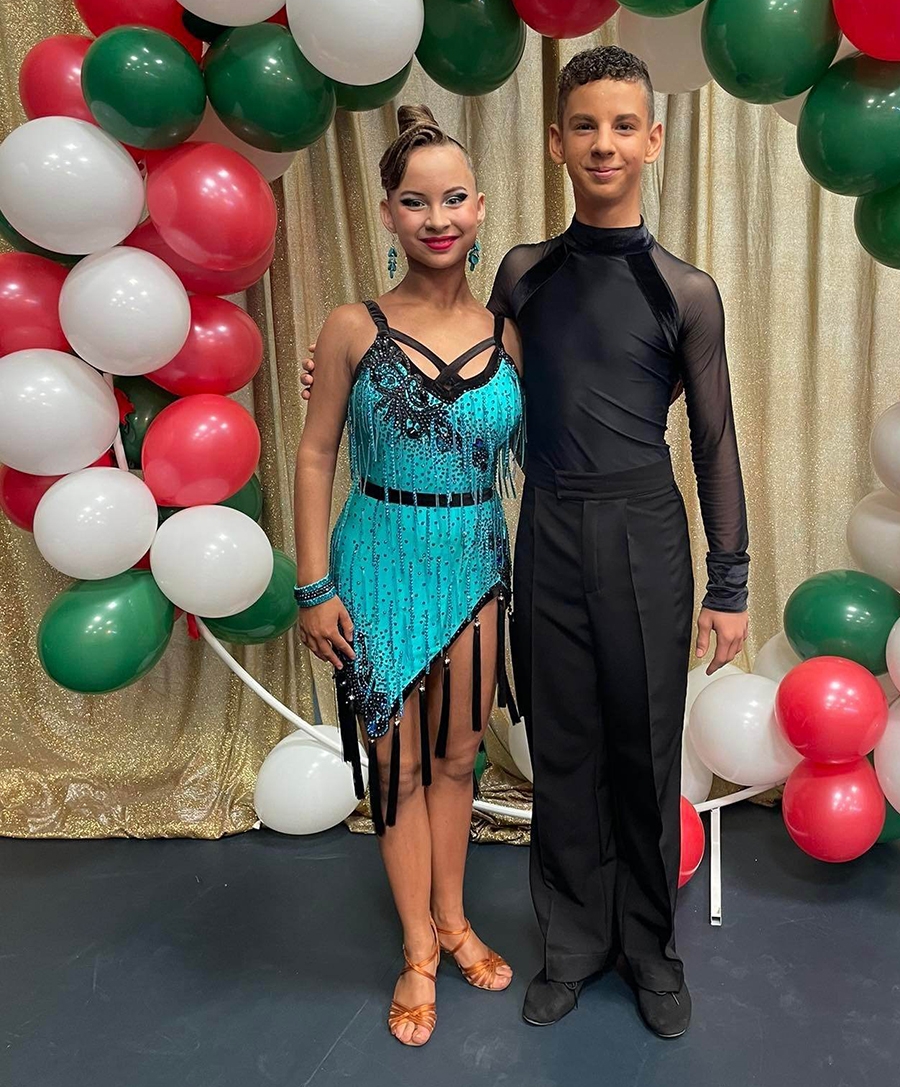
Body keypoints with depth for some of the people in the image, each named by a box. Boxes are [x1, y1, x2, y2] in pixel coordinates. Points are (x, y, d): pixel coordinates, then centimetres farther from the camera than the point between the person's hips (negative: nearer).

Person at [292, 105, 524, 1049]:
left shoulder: (507, 332, 0)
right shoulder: (355, 328, -8)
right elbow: (315, 456, -5)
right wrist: (314, 586, -8)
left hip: (478, 565, 3)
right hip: (383, 566, -2)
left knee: (457, 756, 16)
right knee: (399, 761, 9)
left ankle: (451, 919, 38)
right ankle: (419, 951, 28)